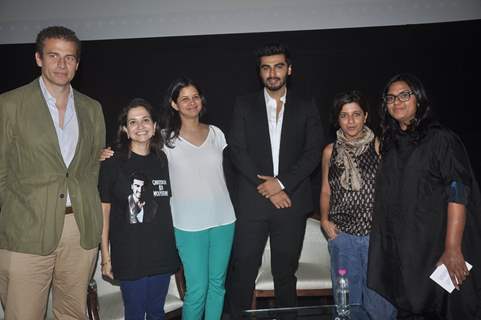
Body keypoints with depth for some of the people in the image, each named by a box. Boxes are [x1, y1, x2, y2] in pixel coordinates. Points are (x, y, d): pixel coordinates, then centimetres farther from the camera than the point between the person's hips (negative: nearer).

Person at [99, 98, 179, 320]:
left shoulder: (162, 160, 4)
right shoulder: (113, 163, -8)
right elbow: (104, 210, -6)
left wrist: (174, 246, 10)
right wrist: (105, 256, -7)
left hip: (162, 251, 4)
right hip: (129, 253, -3)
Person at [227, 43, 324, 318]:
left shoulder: (306, 108, 8)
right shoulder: (244, 105, 7)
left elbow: (313, 153, 0)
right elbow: (238, 151, -1)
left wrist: (281, 183, -12)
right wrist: (266, 188, -10)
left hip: (291, 201, 1)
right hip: (252, 201, 0)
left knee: (286, 273, 12)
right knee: (243, 272, 4)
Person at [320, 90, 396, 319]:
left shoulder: (378, 147, -2)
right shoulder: (330, 151, 6)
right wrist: (324, 220, 3)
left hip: (376, 233, -2)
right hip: (342, 234, 2)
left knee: (379, 299, 4)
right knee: (347, 299, 13)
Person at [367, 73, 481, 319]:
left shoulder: (441, 139, -7)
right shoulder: (391, 144, 12)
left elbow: (458, 194, -15)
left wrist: (452, 249, -21)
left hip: (435, 248, -5)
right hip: (400, 250, 6)